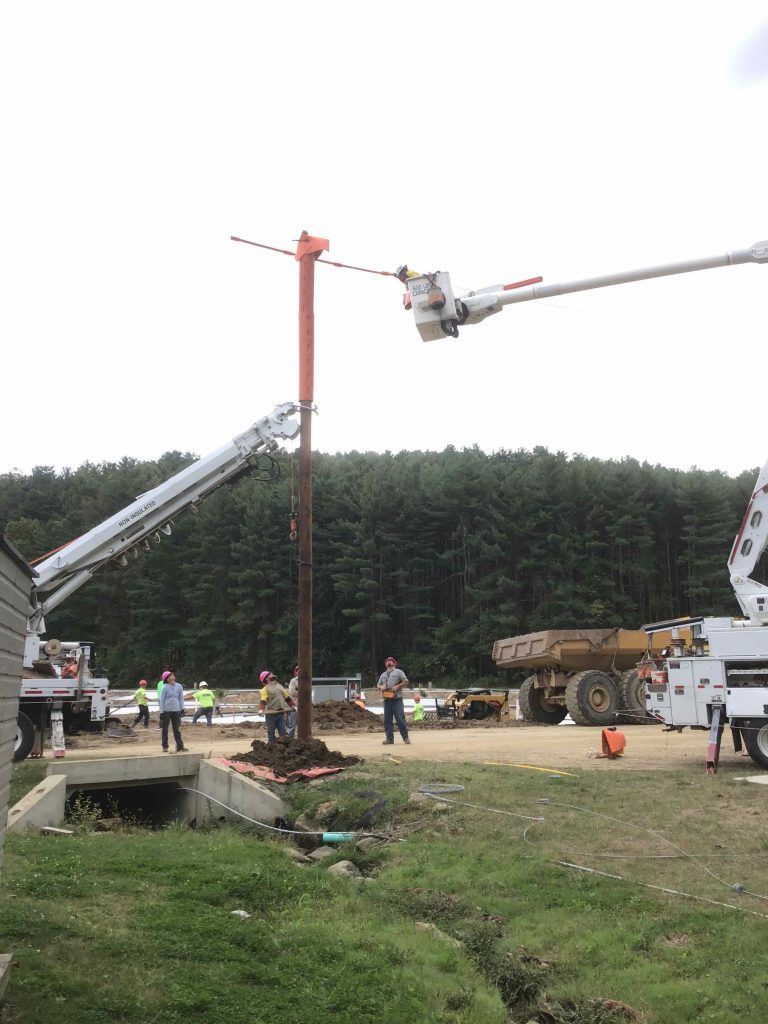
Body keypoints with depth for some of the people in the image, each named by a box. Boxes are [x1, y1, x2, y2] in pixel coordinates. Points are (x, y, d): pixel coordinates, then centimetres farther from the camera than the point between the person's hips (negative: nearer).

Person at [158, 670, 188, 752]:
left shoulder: (179, 686, 3)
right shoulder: (165, 688, -7)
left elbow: (181, 698, 11)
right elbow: (161, 700, -4)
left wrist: (182, 709, 6)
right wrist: (161, 712, -6)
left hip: (176, 710, 2)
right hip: (166, 710, -2)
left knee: (177, 729, 4)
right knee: (165, 729, 7)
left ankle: (180, 746, 4)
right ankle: (165, 747, 17)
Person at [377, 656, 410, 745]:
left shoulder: (398, 672, 6)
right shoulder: (383, 674, 22)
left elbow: (406, 681, -2)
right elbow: (378, 685, 24)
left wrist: (397, 687, -13)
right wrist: (381, 687, 0)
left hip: (397, 698, -6)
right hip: (387, 699, 6)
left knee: (400, 718, -9)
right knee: (387, 719, 4)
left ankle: (405, 737, -4)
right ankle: (389, 738, 9)